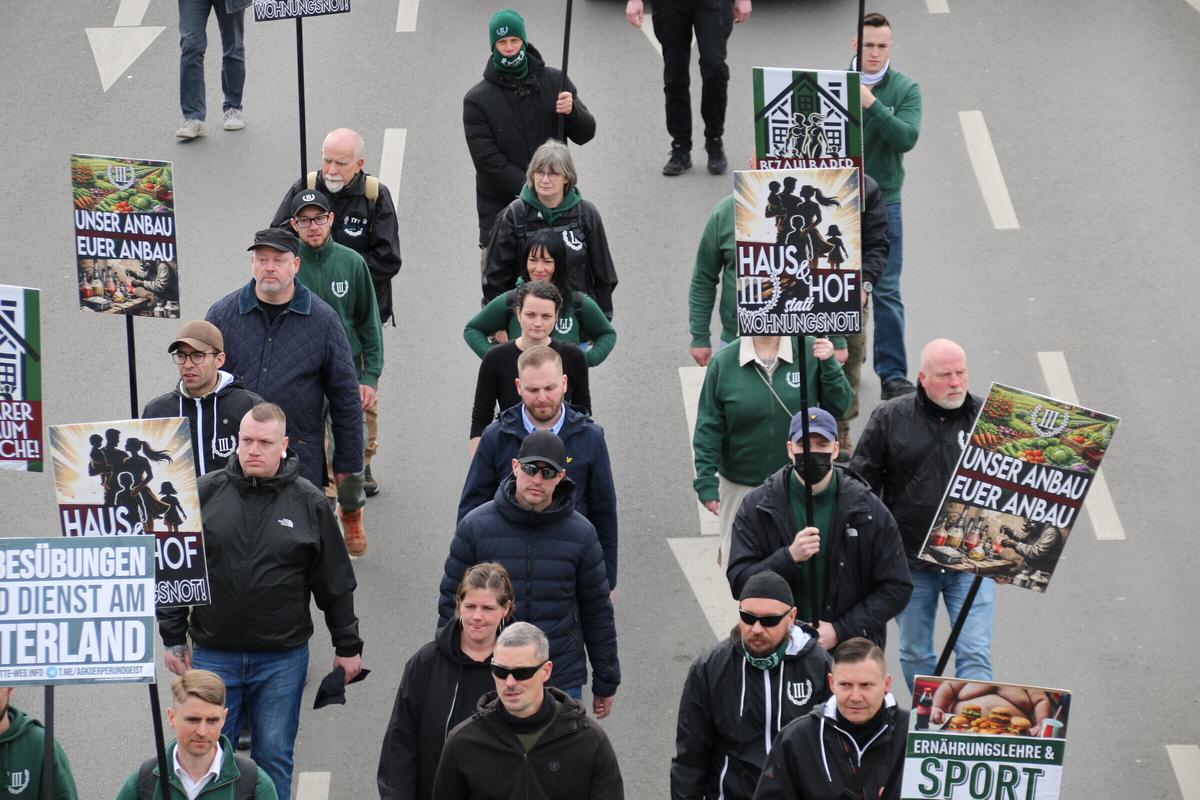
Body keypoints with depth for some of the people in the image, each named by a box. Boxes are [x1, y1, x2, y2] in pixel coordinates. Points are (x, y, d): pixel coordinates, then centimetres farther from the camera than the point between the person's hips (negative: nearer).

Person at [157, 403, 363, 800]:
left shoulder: (309, 503, -1)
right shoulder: (205, 493, 0)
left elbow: (335, 582, 5)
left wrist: (347, 646, 8)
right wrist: (173, 638, 5)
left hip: (282, 658, -1)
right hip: (213, 655, 1)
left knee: (274, 759, 8)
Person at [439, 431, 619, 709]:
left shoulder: (580, 533, 0)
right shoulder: (476, 526, -3)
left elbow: (597, 611, 7)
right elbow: (452, 601, 3)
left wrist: (606, 683, 11)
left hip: (562, 682, 0)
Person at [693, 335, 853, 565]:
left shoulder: (810, 351, -7)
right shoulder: (723, 363, -8)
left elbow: (838, 406, -3)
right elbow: (708, 429, -5)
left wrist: (829, 365, -18)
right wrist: (706, 483, -9)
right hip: (741, 485, -1)